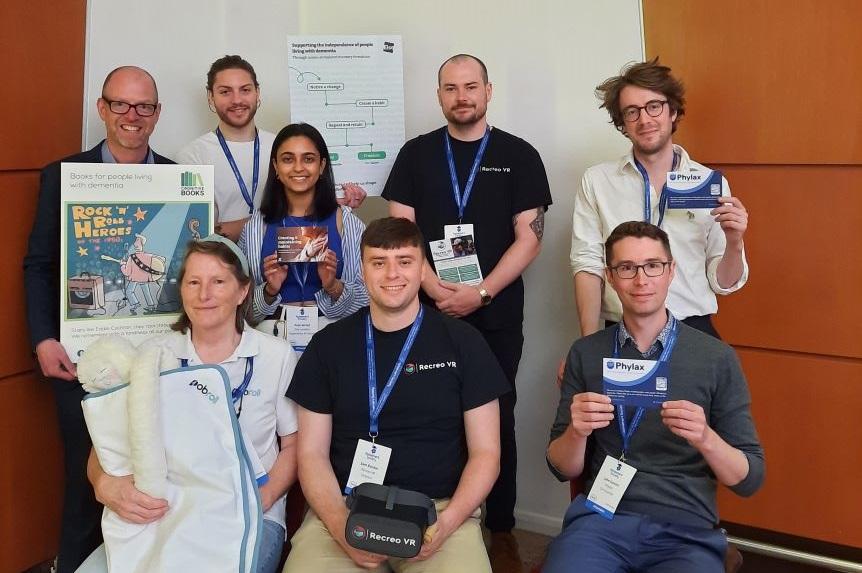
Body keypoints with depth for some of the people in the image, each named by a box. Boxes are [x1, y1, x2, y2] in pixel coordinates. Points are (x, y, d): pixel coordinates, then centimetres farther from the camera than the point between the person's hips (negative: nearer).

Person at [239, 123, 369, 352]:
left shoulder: (346, 222, 5)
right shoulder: (256, 226, 8)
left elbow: (366, 296, 5)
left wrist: (334, 287, -11)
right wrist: (270, 290, -6)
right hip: (273, 336, 1)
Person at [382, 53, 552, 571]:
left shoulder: (519, 155, 3)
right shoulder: (416, 154, 7)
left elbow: (529, 237, -3)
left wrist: (479, 293, -13)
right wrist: (436, 290, -13)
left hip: (497, 315, -1)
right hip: (430, 311, 1)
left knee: (497, 420, 6)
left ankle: (501, 530, 18)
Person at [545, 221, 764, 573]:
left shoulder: (716, 358, 2)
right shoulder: (585, 354, 7)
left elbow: (749, 480, 3)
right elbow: (563, 470, 10)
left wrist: (706, 439, -17)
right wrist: (577, 431, -12)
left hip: (686, 530, 0)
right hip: (600, 520, 1)